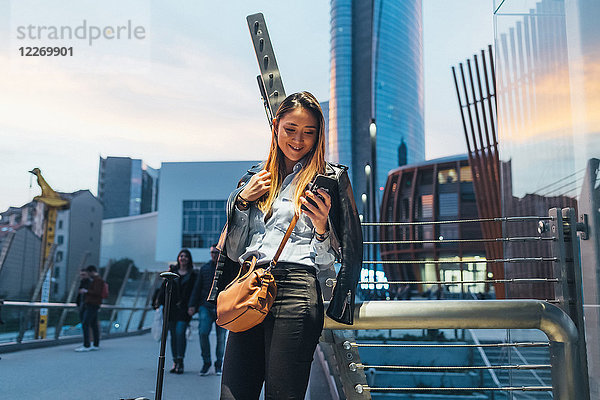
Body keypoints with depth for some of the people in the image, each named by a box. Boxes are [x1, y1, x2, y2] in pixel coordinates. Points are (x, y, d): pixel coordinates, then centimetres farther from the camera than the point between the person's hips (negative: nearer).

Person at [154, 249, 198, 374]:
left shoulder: (193, 275, 6)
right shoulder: (172, 271, 12)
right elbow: (163, 287, 9)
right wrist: (159, 302, 0)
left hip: (184, 308, -3)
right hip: (171, 307, 3)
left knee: (180, 332, -14)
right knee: (173, 334, 6)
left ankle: (180, 361, -9)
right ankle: (175, 362, 13)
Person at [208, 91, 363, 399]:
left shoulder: (330, 178, 6)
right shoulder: (255, 178, 19)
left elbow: (328, 261, 4)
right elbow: (234, 250, 17)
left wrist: (322, 228, -17)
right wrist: (242, 200, 4)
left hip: (295, 294, -4)